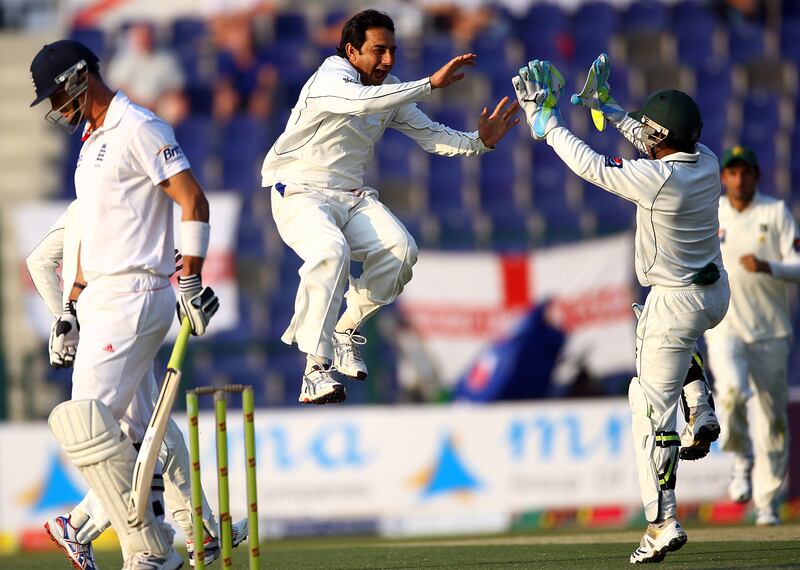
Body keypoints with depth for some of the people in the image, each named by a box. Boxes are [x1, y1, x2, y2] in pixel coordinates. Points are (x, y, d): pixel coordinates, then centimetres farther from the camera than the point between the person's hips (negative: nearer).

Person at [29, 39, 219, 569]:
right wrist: (71, 306, 22)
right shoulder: (93, 141, 21)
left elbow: (194, 201, -15)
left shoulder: (138, 128, -8)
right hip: (101, 300, 10)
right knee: (132, 433, 7)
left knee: (86, 422, -17)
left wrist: (191, 280, -20)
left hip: (135, 297, -10)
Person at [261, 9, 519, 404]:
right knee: (331, 251, -35)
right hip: (299, 194, -7)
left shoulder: (391, 91, 8)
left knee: (400, 250, -19)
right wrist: (431, 83, -42)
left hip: (353, 196, 7)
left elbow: (431, 136, 7)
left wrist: (479, 142, -12)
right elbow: (362, 101, -38)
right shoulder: (330, 78, -16)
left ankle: (345, 331, 5)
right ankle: (315, 369, -32)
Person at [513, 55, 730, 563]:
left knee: (653, 408, -3)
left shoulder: (658, 179, -26)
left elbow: (589, 165, -17)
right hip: (717, 294, 8)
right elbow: (662, 149, 19)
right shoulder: (706, 161, -3)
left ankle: (663, 523, -4)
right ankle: (700, 414, 25)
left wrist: (547, 122, -5)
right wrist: (611, 111, 25)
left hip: (677, 302, -8)